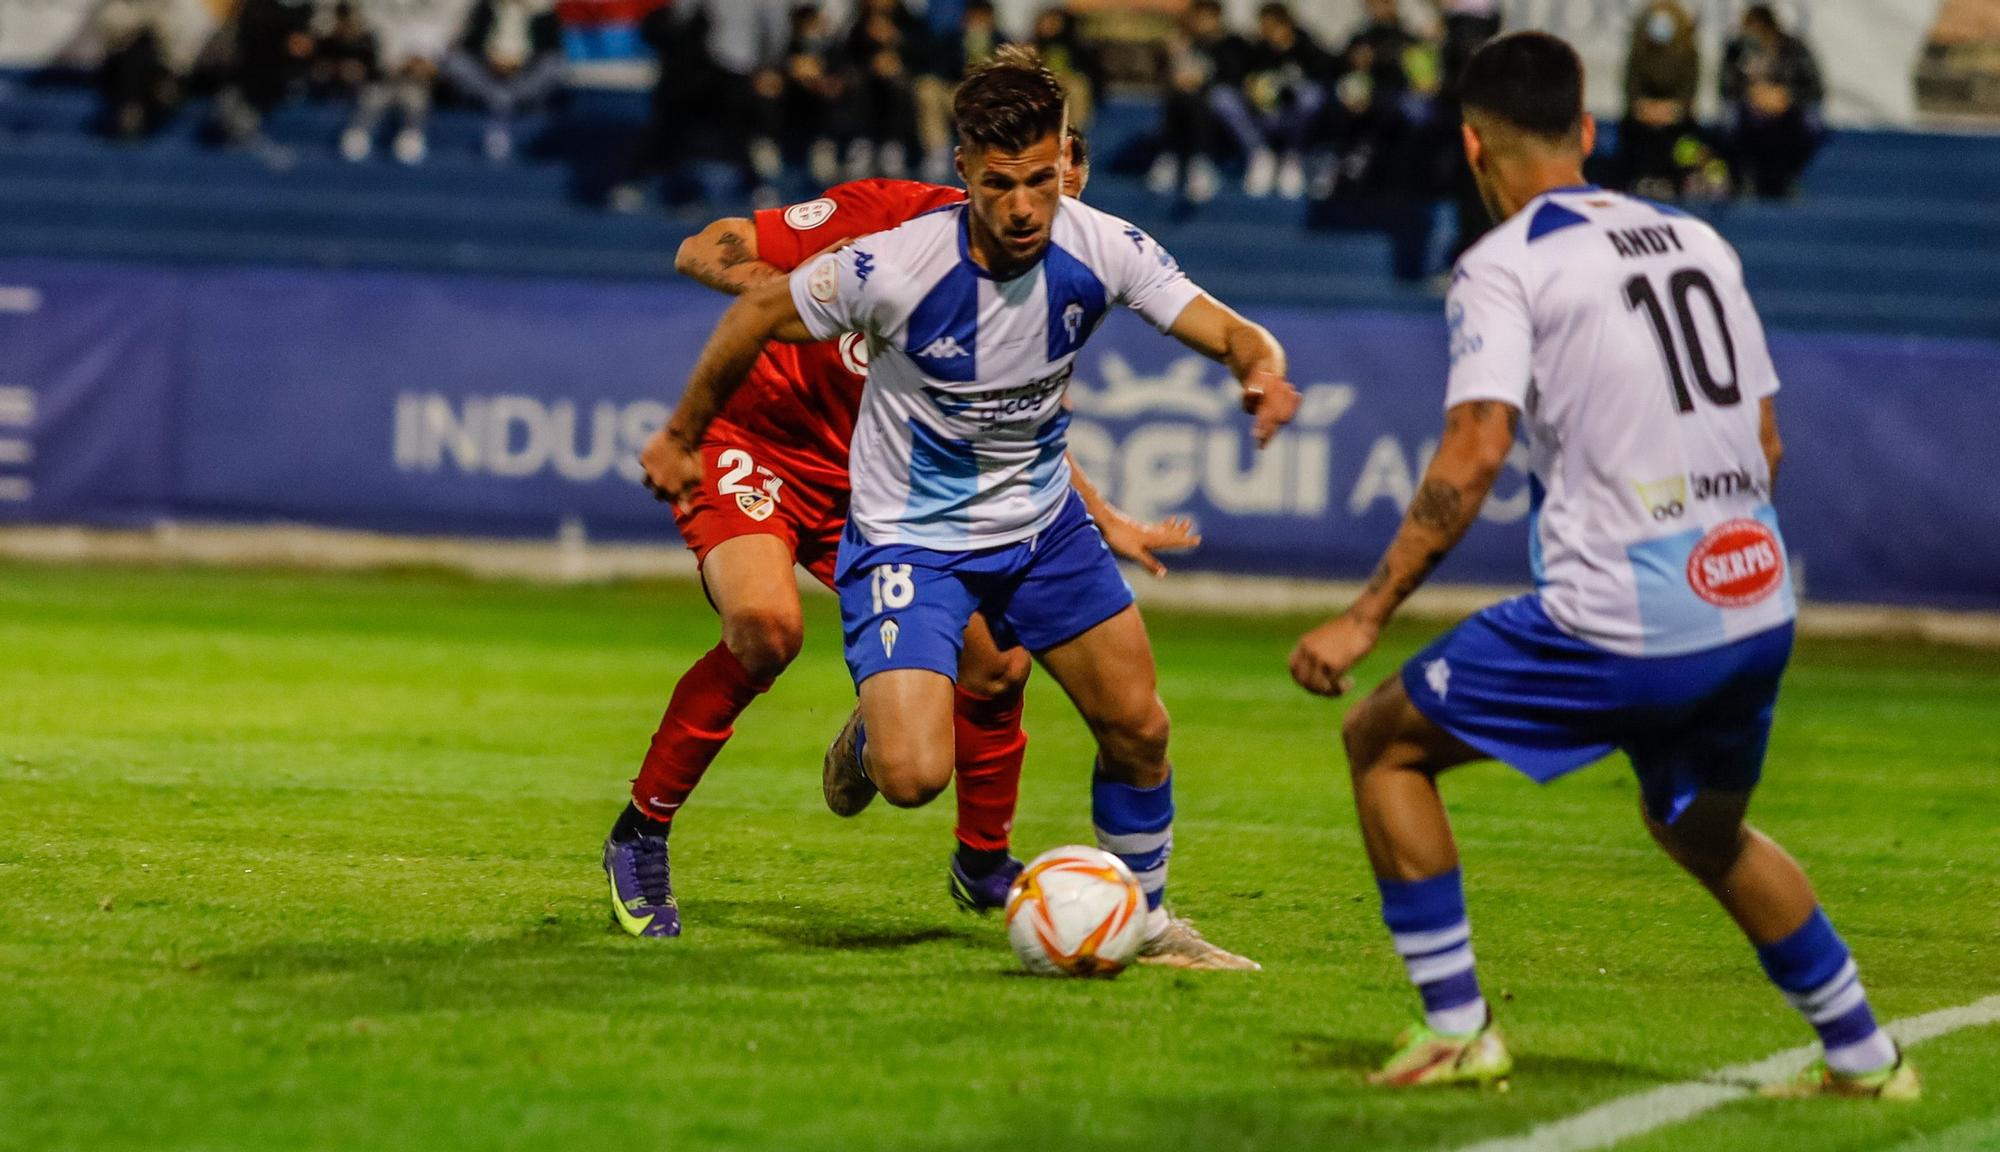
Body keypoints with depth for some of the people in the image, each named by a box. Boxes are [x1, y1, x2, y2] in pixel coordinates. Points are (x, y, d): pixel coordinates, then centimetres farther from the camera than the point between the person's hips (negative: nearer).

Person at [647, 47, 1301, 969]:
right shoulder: (898, 265, -29)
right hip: (909, 537, -4)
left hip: (1040, 521, 4)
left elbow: (1228, 332, -15)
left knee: (1138, 728, 6)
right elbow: (758, 314, -13)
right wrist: (683, 437, -1)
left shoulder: (1100, 250, -18)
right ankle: (869, 736, 21)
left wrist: (1261, 368, -40)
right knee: (915, 778, -18)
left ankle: (1145, 920, 31)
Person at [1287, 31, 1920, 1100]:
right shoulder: (1698, 241, 15)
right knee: (1702, 830, 31)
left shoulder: (1505, 264, -4)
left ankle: (1455, 1029, 6)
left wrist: (1365, 616, -13)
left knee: (1384, 740, 11)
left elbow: (1473, 455, -16)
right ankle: (1862, 1054, 31)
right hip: (1757, 610, 7)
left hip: (1621, 627, -7)